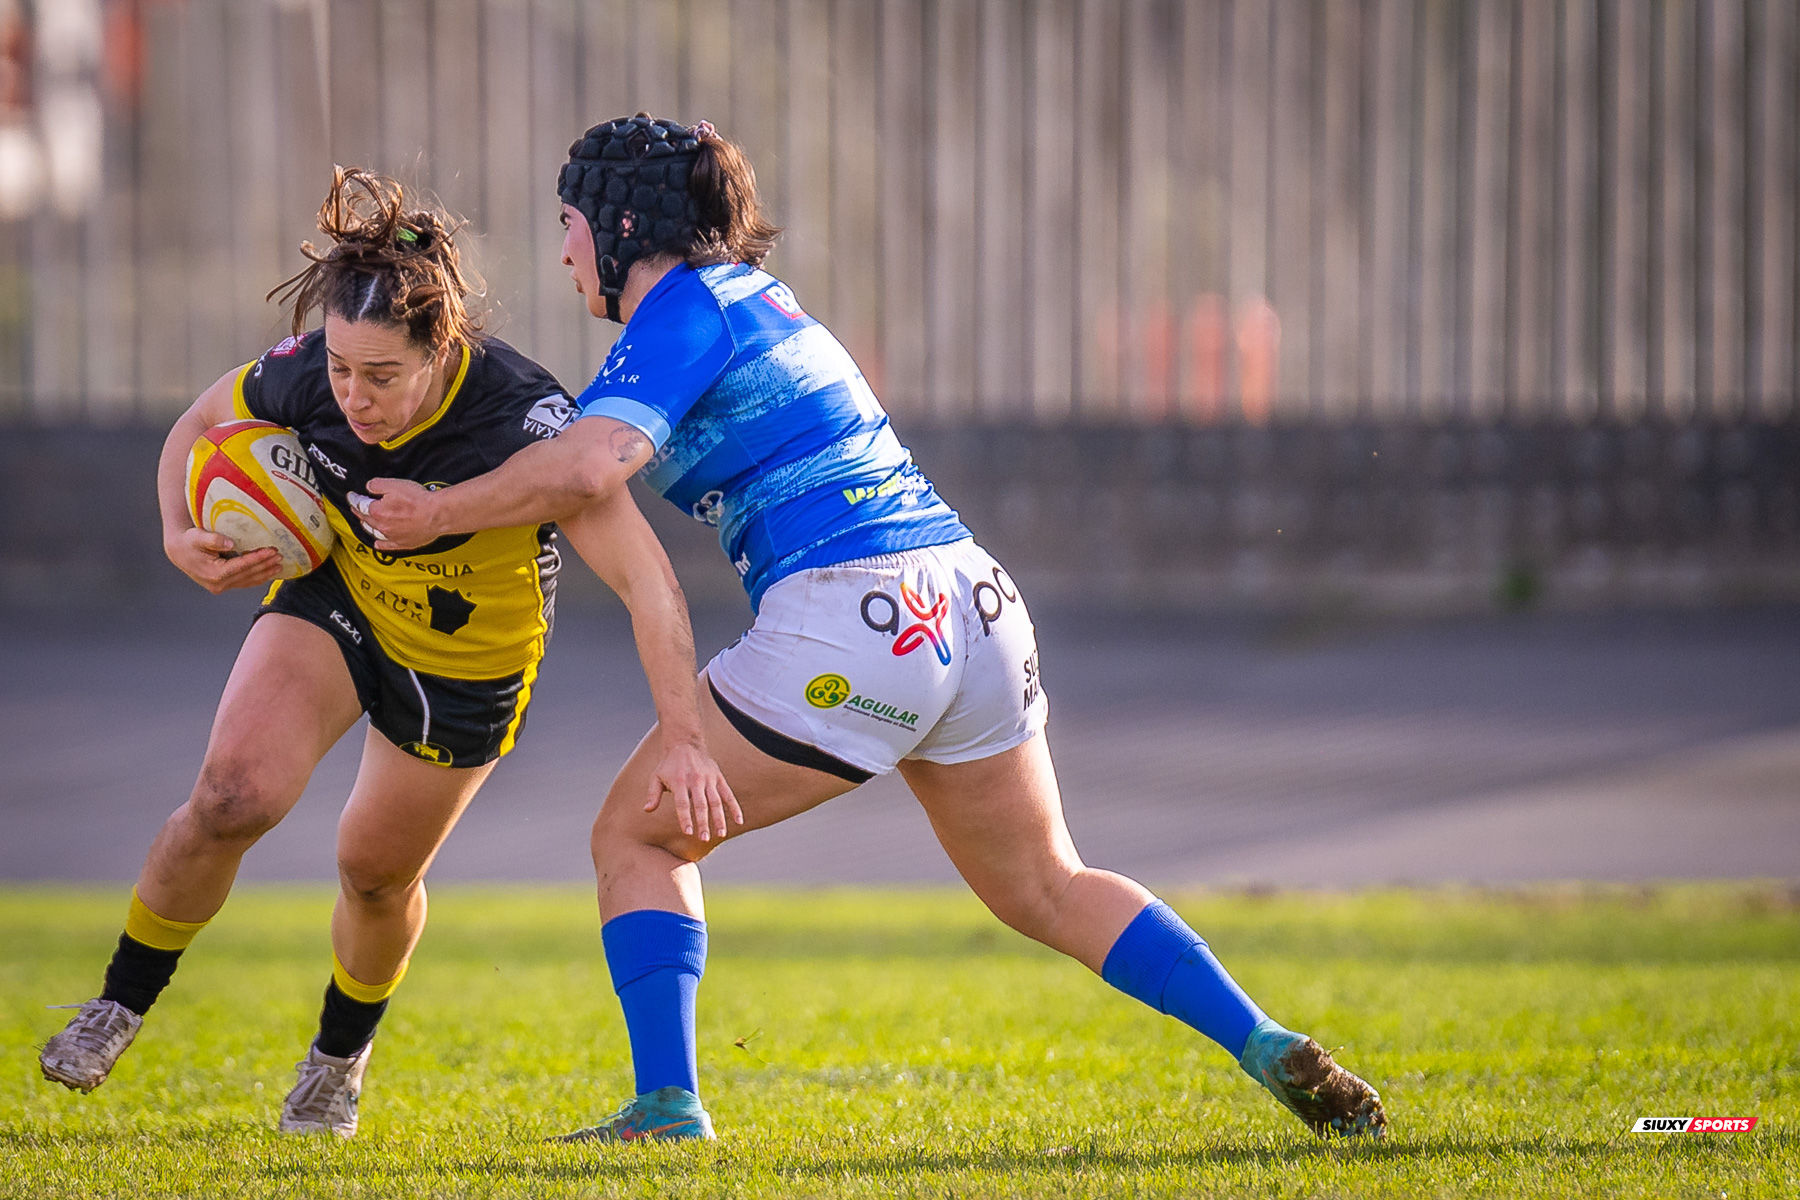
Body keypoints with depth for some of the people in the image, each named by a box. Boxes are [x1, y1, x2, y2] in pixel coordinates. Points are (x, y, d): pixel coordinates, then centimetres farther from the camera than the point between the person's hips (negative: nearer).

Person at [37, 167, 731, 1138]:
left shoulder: (520, 418, -38)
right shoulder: (306, 373, -27)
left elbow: (642, 575, -40)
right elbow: (199, 424, -3)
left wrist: (680, 736, -49)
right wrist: (182, 537, -21)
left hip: (469, 653, -2)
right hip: (336, 595, 2)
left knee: (377, 870, 11)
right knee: (233, 796, -20)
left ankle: (341, 1055, 43)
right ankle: (120, 1006, 3)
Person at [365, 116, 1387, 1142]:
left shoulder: (683, 309, -5)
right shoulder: (753, 292, 22)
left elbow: (588, 466, -21)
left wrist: (439, 513, -8)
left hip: (852, 627, -9)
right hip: (974, 606, 9)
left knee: (638, 835, 6)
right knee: (1047, 889, 19)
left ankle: (669, 1106, -4)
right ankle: (1271, 1051, 7)